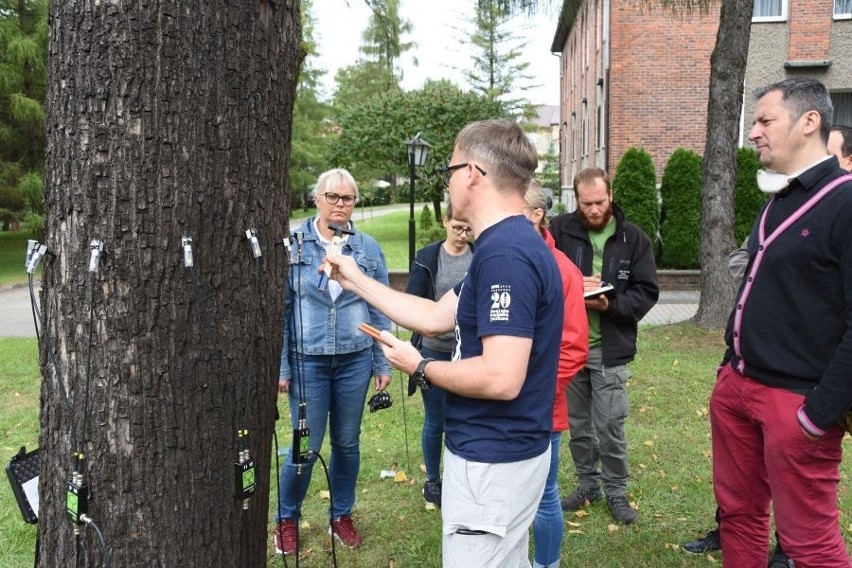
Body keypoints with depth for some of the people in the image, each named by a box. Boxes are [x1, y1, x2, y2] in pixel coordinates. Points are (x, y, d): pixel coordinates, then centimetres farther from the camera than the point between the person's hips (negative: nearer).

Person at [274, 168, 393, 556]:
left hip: (355, 360, 2)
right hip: (307, 361, -2)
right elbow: (280, 308, -2)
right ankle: (287, 518, 28)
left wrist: (383, 364, 4)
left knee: (347, 443, 14)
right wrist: (280, 366, -4)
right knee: (306, 446, 4)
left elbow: (381, 310, 5)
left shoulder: (368, 247, 0)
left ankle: (341, 516, 33)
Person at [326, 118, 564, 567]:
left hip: (492, 459, -10)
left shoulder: (504, 253, -25)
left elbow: (501, 378, -31)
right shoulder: (509, 244, 9)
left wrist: (421, 369, -15)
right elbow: (435, 317, 14)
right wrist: (356, 281, 18)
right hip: (501, 452, 10)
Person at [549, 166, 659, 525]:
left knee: (610, 425, 4)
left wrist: (610, 305, -19)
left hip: (610, 349, -1)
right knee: (577, 423, 15)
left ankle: (616, 491, 23)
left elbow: (647, 292, -3)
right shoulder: (560, 231, -3)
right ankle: (587, 483, 33)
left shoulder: (634, 238, -2)